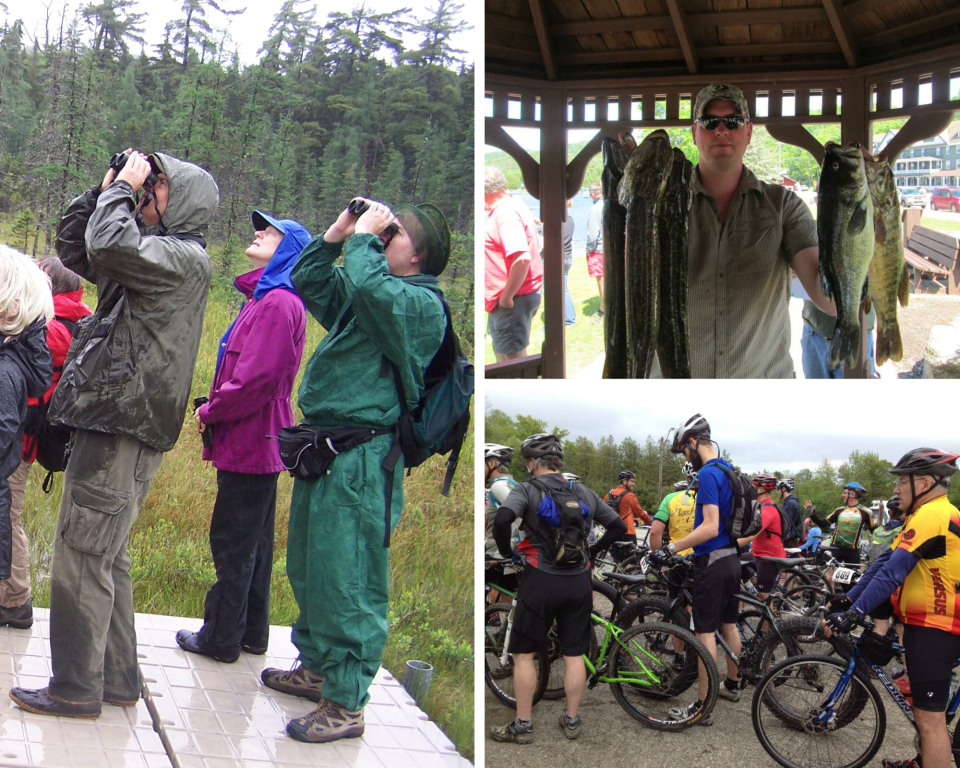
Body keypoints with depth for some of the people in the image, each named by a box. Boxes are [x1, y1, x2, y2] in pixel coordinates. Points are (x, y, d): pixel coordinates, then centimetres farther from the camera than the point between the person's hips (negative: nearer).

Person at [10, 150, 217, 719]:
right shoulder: (154, 254, 18)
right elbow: (74, 246, 25)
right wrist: (106, 190, 14)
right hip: (111, 422, 10)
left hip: (124, 432, -10)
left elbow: (109, 246, -27)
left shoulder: (185, 258, -11)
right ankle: (117, 679, 23)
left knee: (82, 559, -5)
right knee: (106, 558, 15)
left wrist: (122, 187, -10)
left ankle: (76, 688, 3)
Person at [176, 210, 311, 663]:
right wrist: (214, 408, 8)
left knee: (232, 541, -1)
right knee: (253, 541, 15)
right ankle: (252, 633, 25)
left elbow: (257, 378, -23)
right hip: (255, 443, 10)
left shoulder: (278, 303, -17)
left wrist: (211, 412, -11)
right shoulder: (263, 299, 14)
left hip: (248, 441, -10)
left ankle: (221, 638, 9)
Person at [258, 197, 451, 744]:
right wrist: (337, 235, 12)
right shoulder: (358, 292, 15)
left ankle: (346, 703, 4)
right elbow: (308, 283, 25)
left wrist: (363, 237, -12)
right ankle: (315, 668, 36)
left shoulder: (421, 303, -11)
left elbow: (370, 288, -30)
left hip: (361, 461, -10)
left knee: (347, 582, -5)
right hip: (323, 449, 10)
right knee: (309, 571, 20)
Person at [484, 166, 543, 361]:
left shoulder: (505, 213, -21)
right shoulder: (513, 206, 11)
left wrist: (507, 297, -23)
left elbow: (522, 258, -32)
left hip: (511, 302, -11)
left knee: (511, 359, -3)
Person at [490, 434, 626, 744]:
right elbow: (618, 526, 14)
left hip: (540, 581, -4)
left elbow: (502, 519, -23)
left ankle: (522, 726, 9)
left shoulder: (527, 490, -5)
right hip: (578, 582, 4)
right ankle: (572, 720, 19)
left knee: (523, 653, 6)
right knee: (574, 655, 11)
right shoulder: (583, 493, 10)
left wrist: (506, 552, -6)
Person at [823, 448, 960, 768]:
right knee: (927, 711, 24)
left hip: (933, 628, -11)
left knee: (929, 718, -7)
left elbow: (892, 573, -26)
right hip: (928, 624, 11)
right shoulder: (925, 515, 16)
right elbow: (885, 562, 14)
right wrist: (848, 600, 9)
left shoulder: (931, 516, -19)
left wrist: (854, 613, -27)